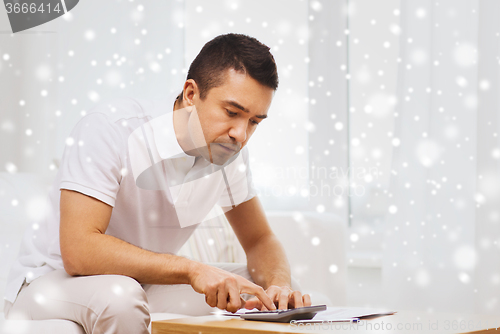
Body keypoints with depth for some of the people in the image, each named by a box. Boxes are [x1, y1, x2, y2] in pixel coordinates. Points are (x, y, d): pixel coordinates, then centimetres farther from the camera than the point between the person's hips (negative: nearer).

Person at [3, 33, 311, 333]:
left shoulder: (228, 147, -7)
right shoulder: (110, 129, -26)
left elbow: (260, 240, 2)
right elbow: (78, 250, -34)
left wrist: (279, 284, -21)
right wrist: (192, 269, -41)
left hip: (143, 283, 5)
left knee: (278, 290, -8)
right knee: (118, 297, -38)